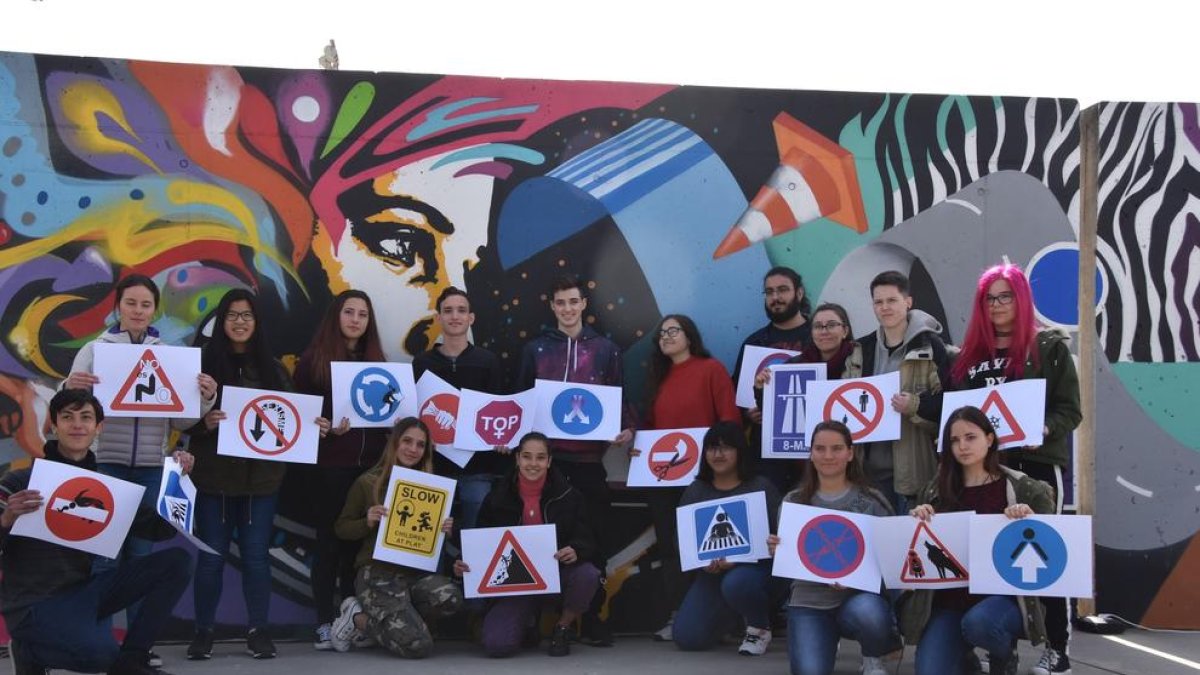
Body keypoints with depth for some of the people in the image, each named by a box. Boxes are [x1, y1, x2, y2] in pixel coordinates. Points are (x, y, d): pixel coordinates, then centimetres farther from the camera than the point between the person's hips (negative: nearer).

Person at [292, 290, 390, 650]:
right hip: (327, 465, -4)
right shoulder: (313, 359, 1)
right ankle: (324, 623, 3)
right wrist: (326, 429, -19)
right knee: (330, 539, -1)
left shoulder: (375, 360, 15)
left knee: (360, 539, 4)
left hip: (369, 464, 4)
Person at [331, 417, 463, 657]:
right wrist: (368, 522, -14)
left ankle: (384, 619, -3)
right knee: (418, 645, -23)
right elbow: (341, 528, 6)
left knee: (452, 599, -30)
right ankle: (358, 618, 6)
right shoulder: (368, 482, 0)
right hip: (378, 574, -5)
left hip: (417, 572, 5)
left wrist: (445, 529, -2)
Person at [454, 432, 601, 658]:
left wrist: (575, 551, -31)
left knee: (588, 575, -34)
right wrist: (464, 566, -16)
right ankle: (527, 624, 17)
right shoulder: (498, 497, 0)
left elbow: (587, 543, -6)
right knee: (497, 644, -24)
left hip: (556, 574, 0)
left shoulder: (568, 495, -3)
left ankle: (562, 629, -1)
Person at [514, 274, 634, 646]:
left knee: (594, 536, 0)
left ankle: (592, 617, 8)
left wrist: (626, 428, -7)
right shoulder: (535, 349, 12)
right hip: (546, 455, 0)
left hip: (590, 457, 0)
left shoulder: (605, 349, 10)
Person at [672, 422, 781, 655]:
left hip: (753, 567, -4)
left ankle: (760, 628, -5)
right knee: (687, 638, -12)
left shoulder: (761, 487, -2)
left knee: (736, 583, -40)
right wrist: (703, 561, -15)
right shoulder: (696, 491, 10)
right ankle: (734, 616, 23)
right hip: (712, 573, 4)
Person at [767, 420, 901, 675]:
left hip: (859, 594, -1)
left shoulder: (872, 500, 0)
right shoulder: (794, 501, 6)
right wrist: (776, 551, -14)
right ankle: (828, 642, 18)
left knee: (867, 613, -38)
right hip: (809, 599, 2)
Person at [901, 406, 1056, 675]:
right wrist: (916, 521, -7)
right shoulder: (935, 492, 9)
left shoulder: (1023, 489, 1)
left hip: (1001, 596, -2)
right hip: (947, 601, 2)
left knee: (977, 622, -36)